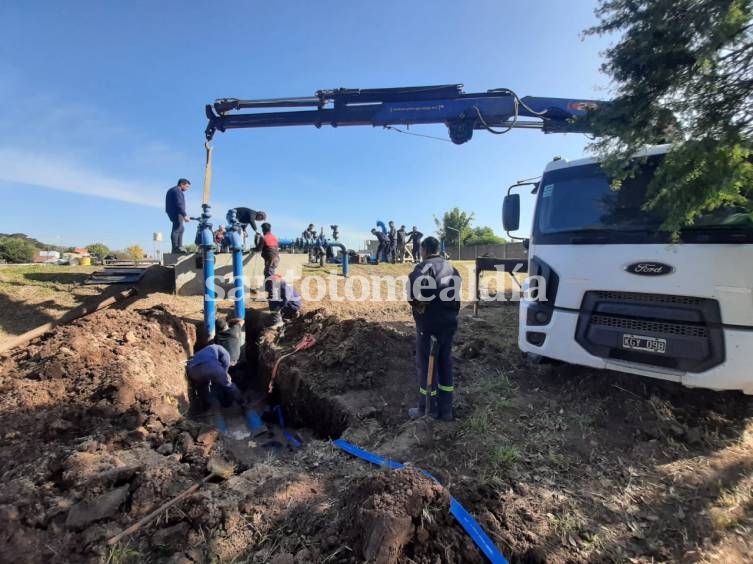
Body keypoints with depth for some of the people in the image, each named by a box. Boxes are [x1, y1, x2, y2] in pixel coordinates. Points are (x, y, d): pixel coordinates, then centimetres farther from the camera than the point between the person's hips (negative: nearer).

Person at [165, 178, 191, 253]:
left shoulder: (171, 190, 24)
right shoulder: (177, 191, -10)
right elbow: (179, 204, -21)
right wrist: (185, 215, -25)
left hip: (172, 213, 11)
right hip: (177, 213, -11)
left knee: (181, 229, 20)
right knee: (176, 229, -13)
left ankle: (179, 246, 21)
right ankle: (175, 248, -16)